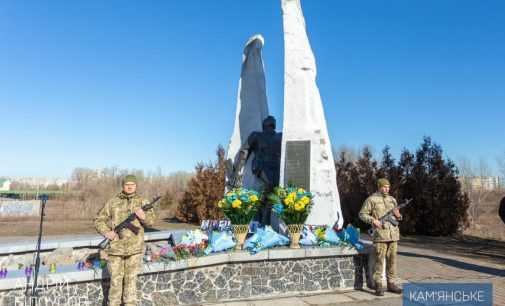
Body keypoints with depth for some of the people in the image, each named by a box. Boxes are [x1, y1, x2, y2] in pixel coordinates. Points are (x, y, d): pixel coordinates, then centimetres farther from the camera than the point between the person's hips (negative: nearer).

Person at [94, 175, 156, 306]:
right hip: (115, 247, 0)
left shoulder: (142, 202, 3)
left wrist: (144, 216, -29)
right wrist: (107, 232, -11)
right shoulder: (112, 202, 4)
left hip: (134, 247, 0)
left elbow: (151, 221, -6)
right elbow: (99, 220, 7)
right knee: (116, 279, 7)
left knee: (131, 279, 7)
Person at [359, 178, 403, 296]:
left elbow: (397, 216, 22)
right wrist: (373, 220, -17)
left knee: (392, 260, 8)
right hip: (380, 234, -5)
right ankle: (378, 285, 5)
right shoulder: (371, 199, -2)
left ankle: (391, 283, 18)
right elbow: (362, 214, -2)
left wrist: (398, 216, -2)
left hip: (393, 234, 5)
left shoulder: (392, 200, 14)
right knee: (379, 260, -3)